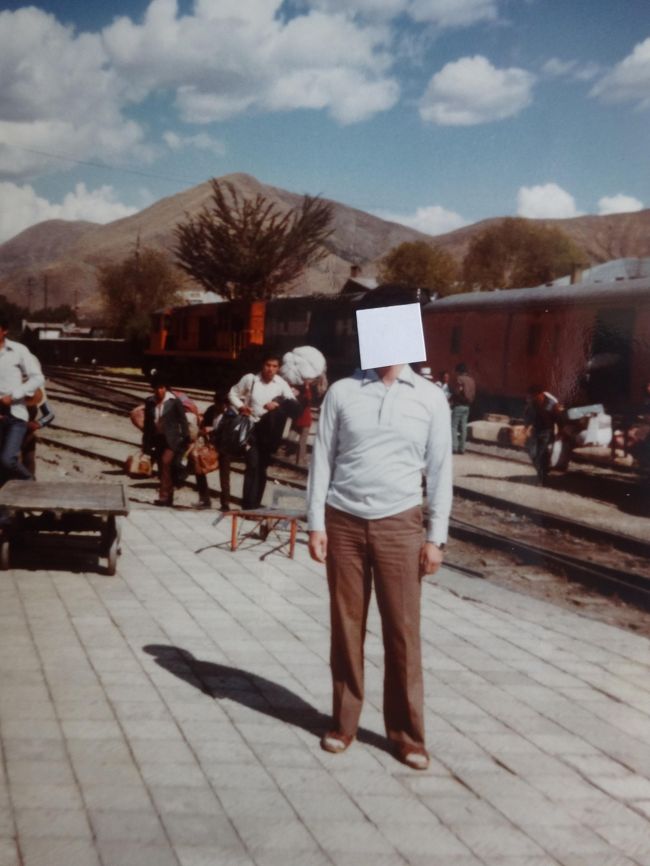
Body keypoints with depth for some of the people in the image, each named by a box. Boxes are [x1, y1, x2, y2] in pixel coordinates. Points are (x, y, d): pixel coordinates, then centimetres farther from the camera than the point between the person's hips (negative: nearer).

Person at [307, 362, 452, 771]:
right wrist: (316, 523, -3)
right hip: (344, 521, 1)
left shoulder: (431, 398, 2)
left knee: (403, 631, 2)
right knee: (346, 627, 7)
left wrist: (436, 537, -1)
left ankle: (408, 734, 14)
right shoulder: (342, 392, 2)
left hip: (399, 524, 0)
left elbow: (440, 469, 3)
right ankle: (343, 723, 21)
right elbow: (322, 458, 3)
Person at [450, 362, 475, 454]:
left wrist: (450, 401, -1)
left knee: (454, 426, -4)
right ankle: (462, 448, 7)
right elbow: (473, 393, 13)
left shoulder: (458, 378, -9)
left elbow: (456, 392, -12)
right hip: (467, 406, 7)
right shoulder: (472, 379, 12)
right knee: (463, 427, 7)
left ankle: (454, 447, -11)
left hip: (458, 405, -7)